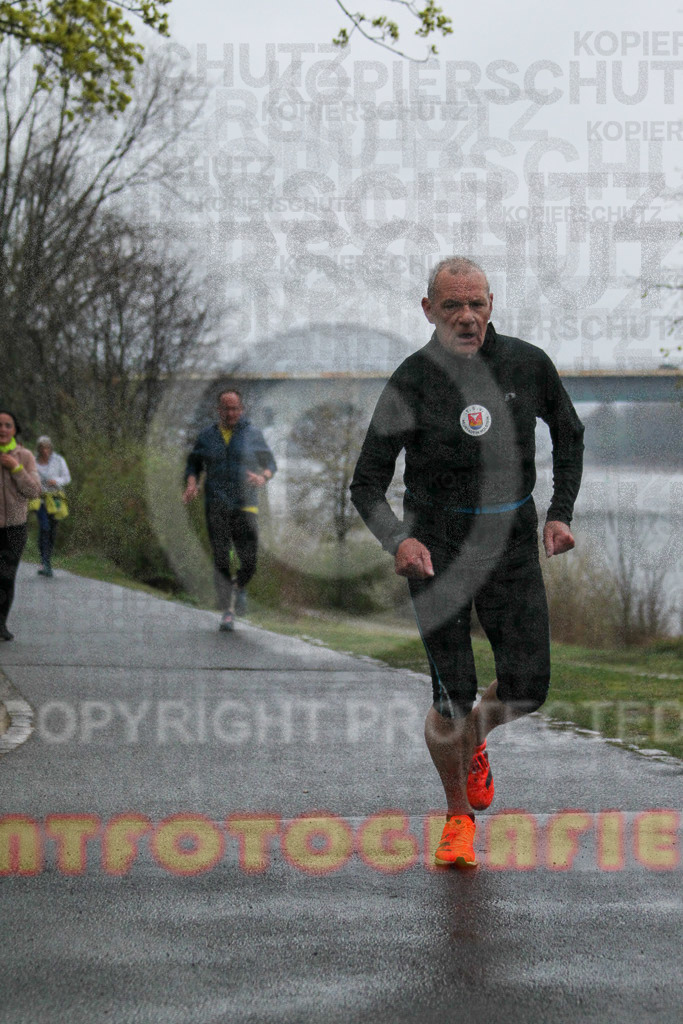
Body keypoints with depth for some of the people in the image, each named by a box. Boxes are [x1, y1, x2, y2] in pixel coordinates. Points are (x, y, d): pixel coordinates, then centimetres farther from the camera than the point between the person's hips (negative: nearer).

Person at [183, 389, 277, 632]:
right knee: (220, 559, -7)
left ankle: (239, 586, 28)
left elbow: (270, 463, 12)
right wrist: (191, 483, -4)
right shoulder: (207, 436, 9)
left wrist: (263, 478, -11)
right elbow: (193, 464, 17)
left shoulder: (253, 434, 7)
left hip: (245, 505, -1)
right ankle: (227, 611, -2)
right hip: (216, 507, 1)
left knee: (249, 561, -6)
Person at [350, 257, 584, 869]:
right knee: (454, 695, -7)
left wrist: (561, 513, 5)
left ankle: (473, 741, 34)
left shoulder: (528, 365, -2)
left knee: (527, 688, -2)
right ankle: (458, 817, 17)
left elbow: (569, 434, 17)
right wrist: (398, 540, -25)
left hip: (514, 545, 3)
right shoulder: (413, 382, -10)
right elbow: (367, 483, -6)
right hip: (437, 548, -3)